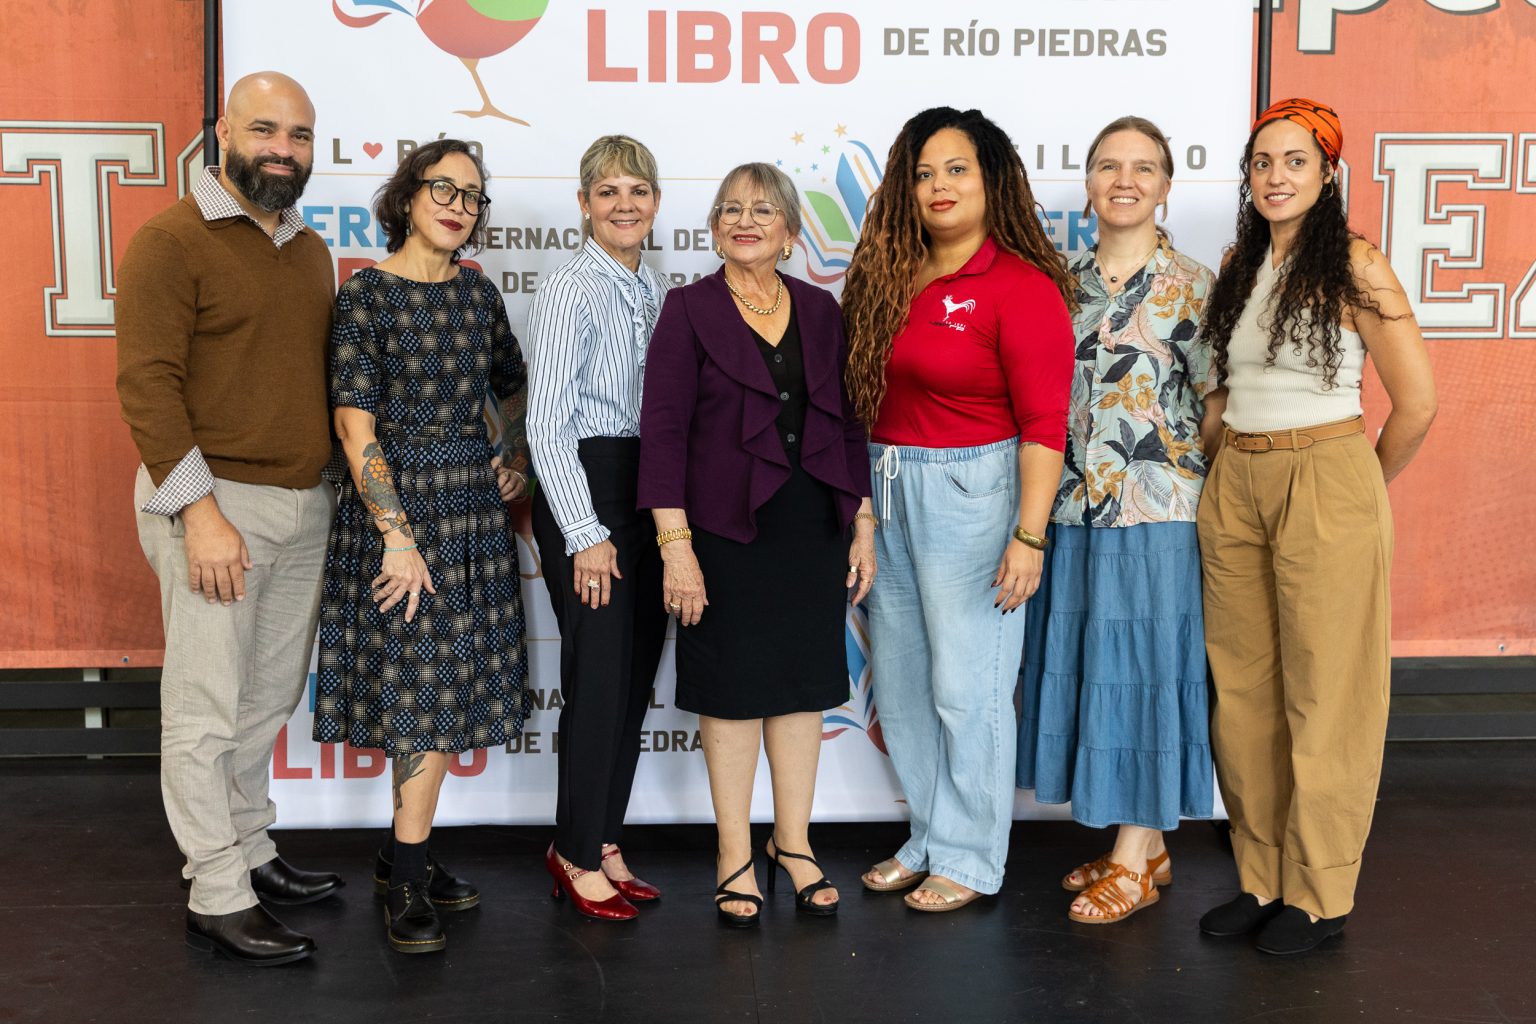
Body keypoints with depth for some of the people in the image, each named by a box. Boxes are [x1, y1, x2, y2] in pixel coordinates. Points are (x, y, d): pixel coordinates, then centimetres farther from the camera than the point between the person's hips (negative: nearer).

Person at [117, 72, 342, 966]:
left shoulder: (311, 250, 15)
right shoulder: (170, 241, -6)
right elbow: (147, 383, -13)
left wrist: (340, 486, 14)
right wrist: (200, 510, -18)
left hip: (307, 505, 7)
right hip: (217, 503, -7)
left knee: (270, 699, 14)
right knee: (206, 709, -1)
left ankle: (252, 854, 28)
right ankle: (217, 899, 7)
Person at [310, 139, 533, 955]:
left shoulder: (478, 293, 9)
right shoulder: (366, 295, -7)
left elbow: (514, 390, 25)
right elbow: (355, 427, -13)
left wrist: (518, 457, 9)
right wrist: (397, 534, -17)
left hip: (473, 505, 6)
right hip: (393, 503, -6)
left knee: (450, 683, 8)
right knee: (423, 683, -4)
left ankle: (403, 851, 23)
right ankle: (408, 880, 8)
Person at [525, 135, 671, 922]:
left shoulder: (658, 292, 11)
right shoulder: (569, 293, -9)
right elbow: (546, 424, -13)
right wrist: (586, 533, -16)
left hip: (651, 494, 7)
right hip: (586, 491, -7)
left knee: (637, 676, 10)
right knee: (600, 675, -3)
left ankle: (601, 841, 25)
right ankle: (577, 852, 14)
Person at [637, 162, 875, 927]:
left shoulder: (819, 310, 7)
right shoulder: (689, 310, -3)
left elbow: (848, 422, 10)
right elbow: (662, 429, -8)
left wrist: (863, 525, 6)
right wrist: (674, 544, -14)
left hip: (814, 525, 4)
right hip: (727, 526, -3)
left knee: (803, 682, 10)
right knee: (731, 689, 5)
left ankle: (793, 844, 26)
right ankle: (735, 858, 19)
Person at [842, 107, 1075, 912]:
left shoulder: (1022, 287, -10)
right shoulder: (892, 278, 8)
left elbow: (1043, 423, -14)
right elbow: (863, 395, 12)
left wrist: (1029, 535, -20)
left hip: (971, 490, -7)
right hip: (888, 490, 7)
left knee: (967, 683, 2)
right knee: (899, 678, 14)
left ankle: (969, 858, 19)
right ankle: (929, 838, 31)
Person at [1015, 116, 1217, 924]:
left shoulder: (1191, 287, -3)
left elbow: (1216, 407, -3)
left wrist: (1207, 506, -8)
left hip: (1157, 514, -5)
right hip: (1073, 514, 5)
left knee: (1143, 666, 0)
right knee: (1085, 666, 9)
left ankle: (1135, 865, 12)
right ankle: (1143, 842, 25)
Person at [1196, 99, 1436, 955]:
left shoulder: (1354, 265, -8)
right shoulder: (1239, 265, 11)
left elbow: (1418, 401, -8)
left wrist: (1359, 488, 1)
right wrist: (1241, 463, 9)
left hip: (1326, 486, -6)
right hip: (1235, 485, 6)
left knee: (1323, 694, 2)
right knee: (1244, 690, 10)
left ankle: (1320, 893, 15)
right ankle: (1263, 877, 23)